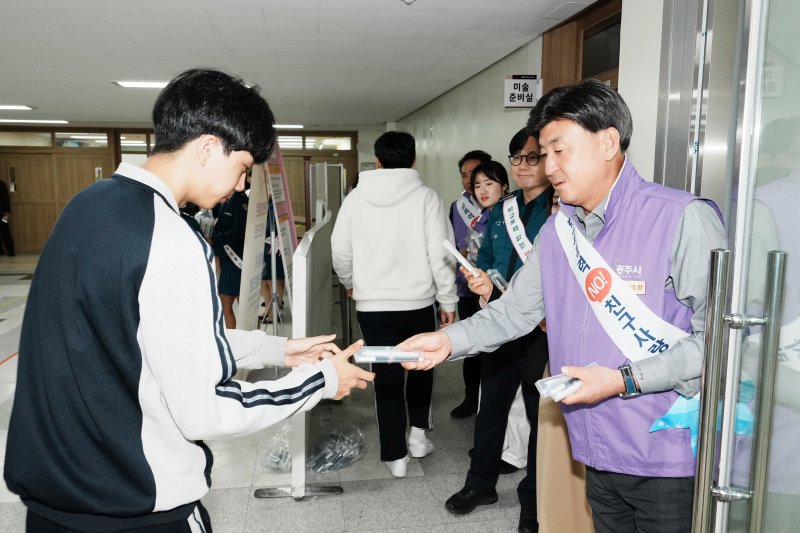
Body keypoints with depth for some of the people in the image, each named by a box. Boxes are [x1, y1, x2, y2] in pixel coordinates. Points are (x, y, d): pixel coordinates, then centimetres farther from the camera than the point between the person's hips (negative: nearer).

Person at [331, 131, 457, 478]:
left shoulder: (356, 198, -1)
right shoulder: (425, 197, -7)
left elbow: (340, 252, 2)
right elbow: (440, 255, -10)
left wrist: (350, 283, 20)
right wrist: (448, 300, 0)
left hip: (372, 305, 1)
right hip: (418, 302, -1)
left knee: (386, 376, 11)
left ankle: (395, 455, 18)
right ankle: (418, 433, 24)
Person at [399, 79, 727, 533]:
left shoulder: (685, 218, -15)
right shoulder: (557, 231, 5)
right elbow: (516, 309, 8)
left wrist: (624, 380, -21)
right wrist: (449, 341, -5)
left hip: (669, 457, -5)